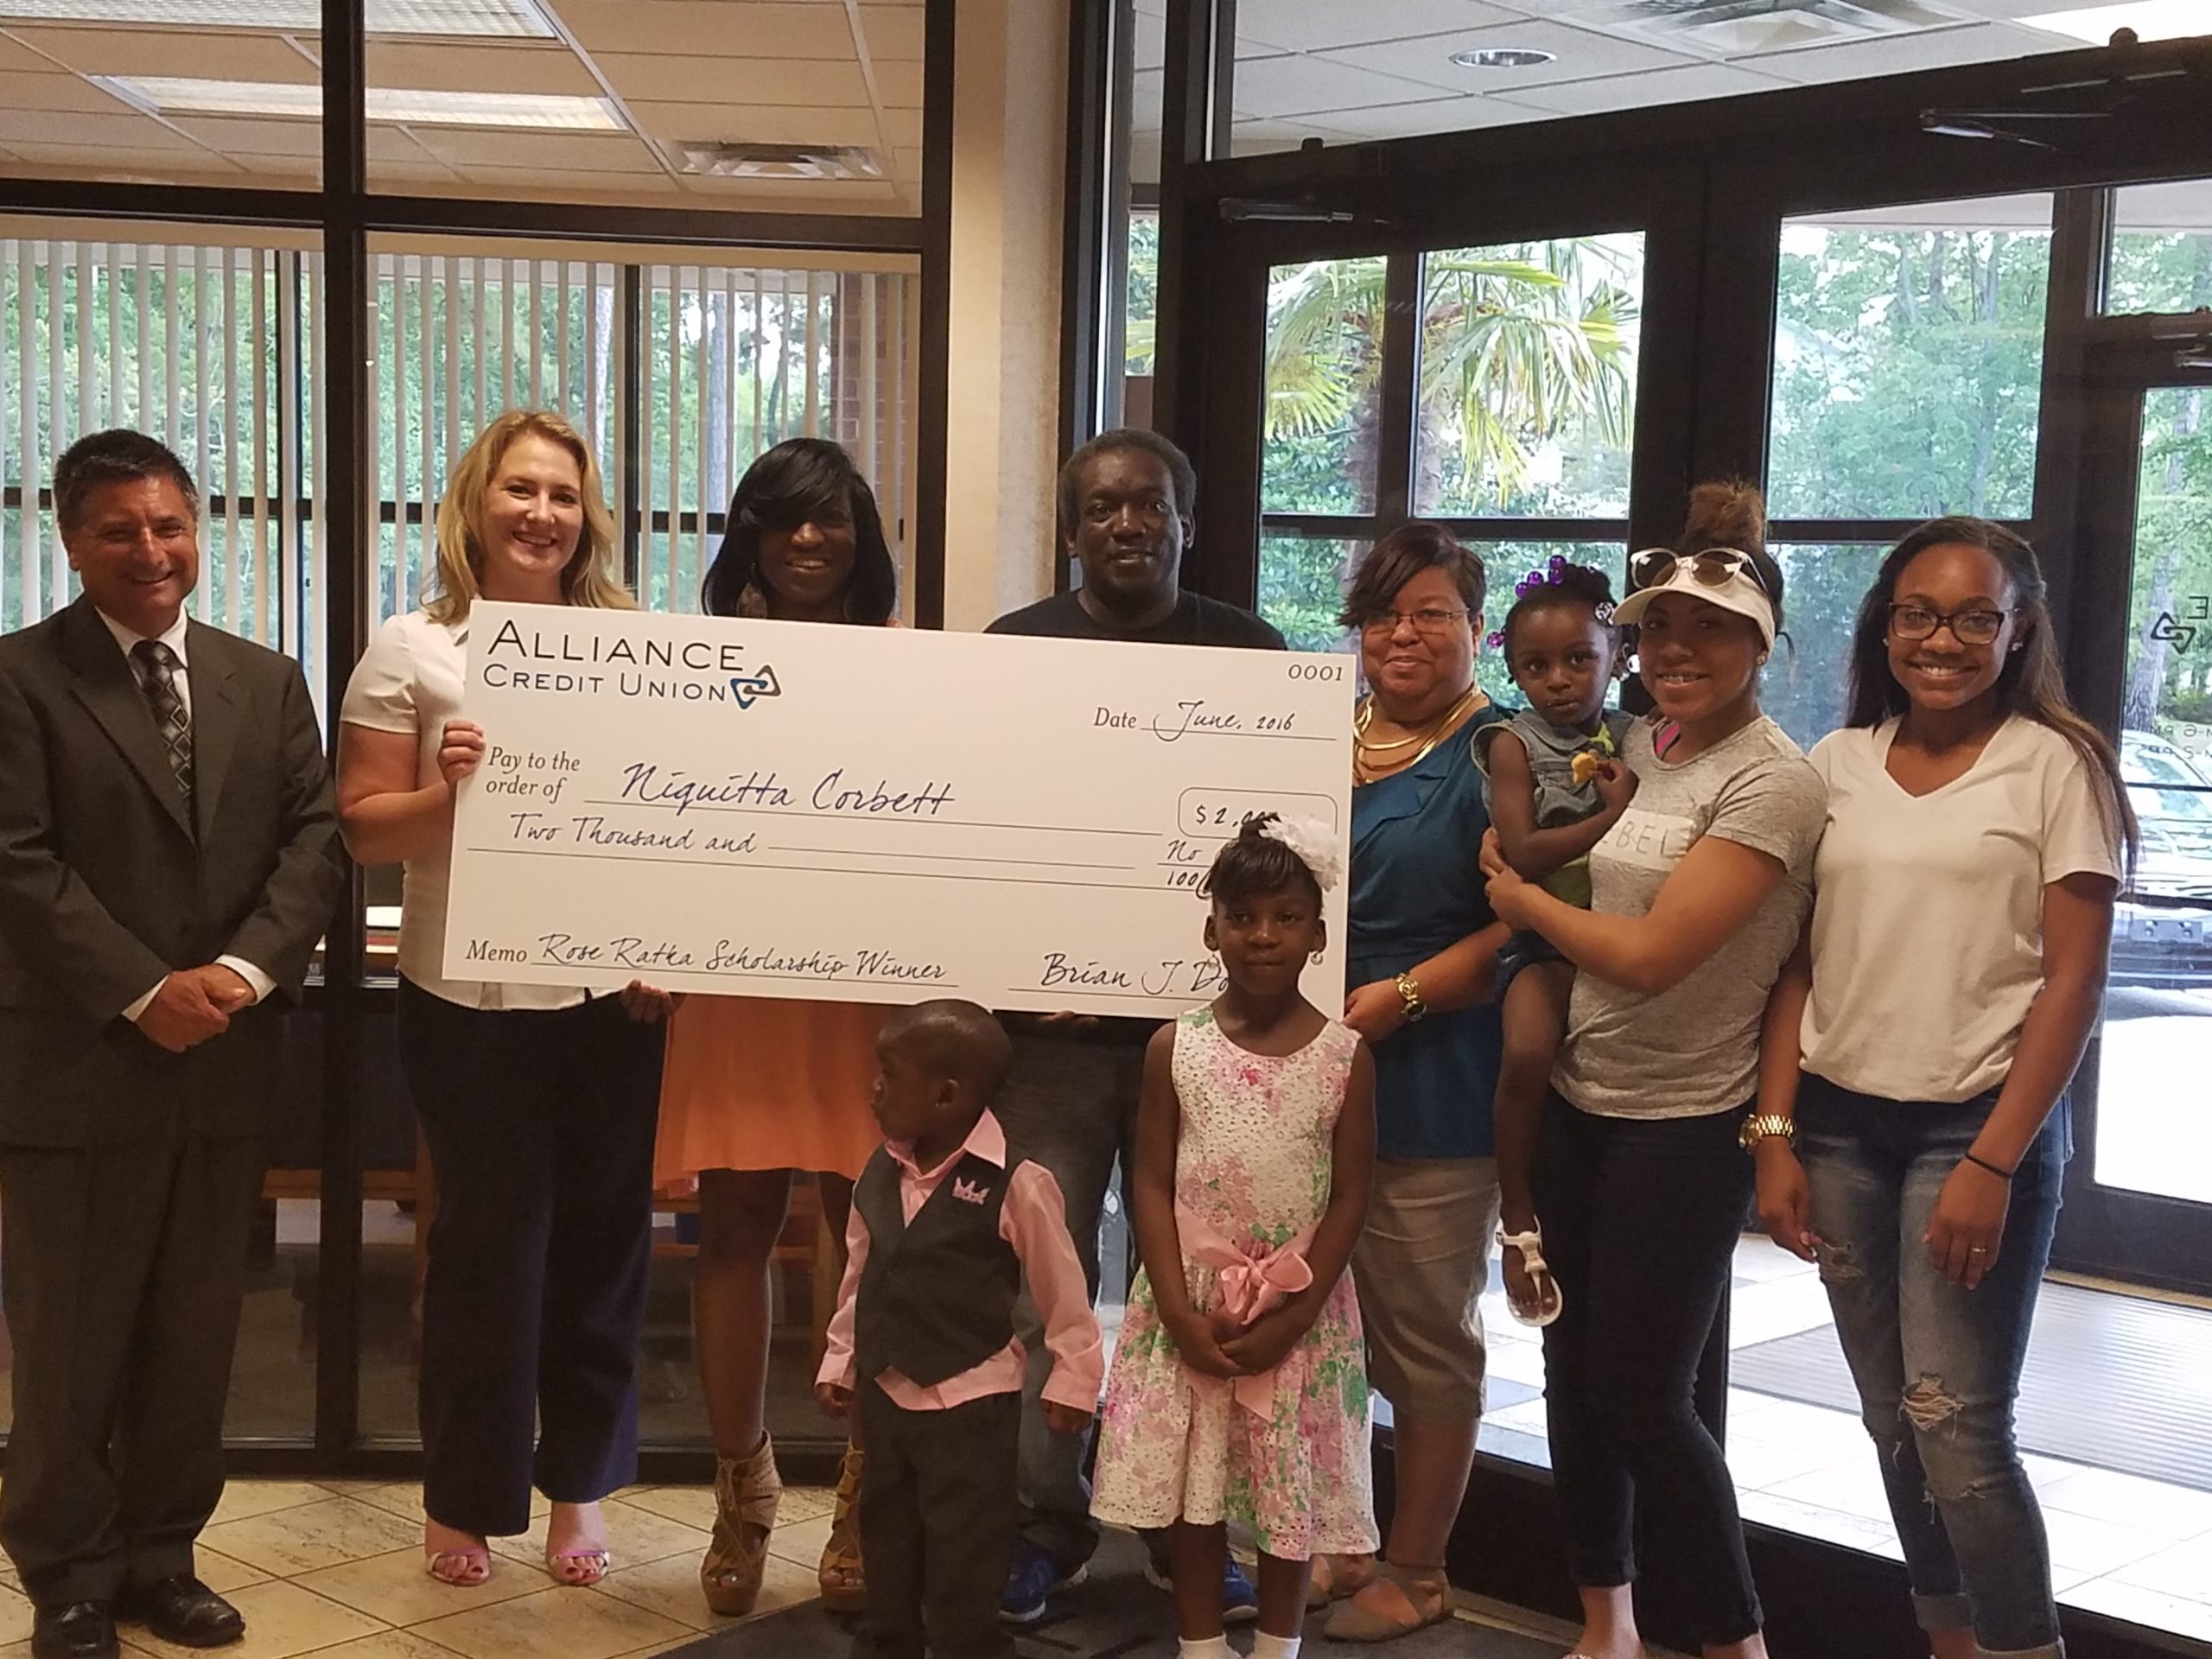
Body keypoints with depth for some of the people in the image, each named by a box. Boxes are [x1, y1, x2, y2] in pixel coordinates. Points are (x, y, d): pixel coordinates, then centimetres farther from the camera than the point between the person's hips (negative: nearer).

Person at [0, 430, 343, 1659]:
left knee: (196, 1334, 11)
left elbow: (317, 840, 4)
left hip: (228, 1060, 4)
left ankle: (161, 1557, 24)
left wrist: (240, 970, -12)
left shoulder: (269, 682, 11)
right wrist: (144, 993, -17)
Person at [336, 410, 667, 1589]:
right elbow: (366, 830, -1)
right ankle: (463, 1499, 23)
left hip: (614, 993, 3)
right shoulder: (413, 651, 0)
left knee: (603, 1244, 9)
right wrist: (446, 789, -20)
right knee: (487, 1246, 4)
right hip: (472, 1000, -2)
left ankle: (579, 1488, 26)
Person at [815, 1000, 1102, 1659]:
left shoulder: (1015, 1184, -18)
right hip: (885, 1394, 7)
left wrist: (1071, 1378, -6)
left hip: (972, 1403, -6)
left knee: (964, 1563, 3)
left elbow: (1063, 1290, -10)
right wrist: (840, 1363, 15)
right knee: (887, 1547, 20)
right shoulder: (880, 1173, 2)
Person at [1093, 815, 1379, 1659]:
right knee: (1190, 1486, 7)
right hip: (1190, 1305, 1)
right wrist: (1181, 1313, -12)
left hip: (1299, 1312, -1)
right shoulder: (1175, 1046, -2)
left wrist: (1290, 1318, -12)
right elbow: (1152, 1185, -3)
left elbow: (1348, 1198, -5)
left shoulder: (1345, 1056, -5)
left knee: (1291, 1490, 8)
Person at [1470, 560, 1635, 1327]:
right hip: (1545, 932, -3)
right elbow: (1522, 854, -13)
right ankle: (1518, 1217, -9)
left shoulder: (1632, 739, 8)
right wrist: (1616, 816, -15)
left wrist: (1635, 794, -12)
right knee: (1528, 1053, -27)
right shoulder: (1514, 744, -1)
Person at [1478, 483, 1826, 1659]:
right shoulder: (1638, 742, 7)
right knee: (1572, 1371, 14)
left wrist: (1521, 898, -7)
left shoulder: (1771, 784, -16)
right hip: (1578, 1103, 7)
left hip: (1684, 1128, -7)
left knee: (1640, 1398, -1)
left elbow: (1650, 953, -21)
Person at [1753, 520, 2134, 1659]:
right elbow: (1797, 963, 9)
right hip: (1839, 1125, 4)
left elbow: (2074, 981, -7)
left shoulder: (2055, 765, -4)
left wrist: (1993, 1162, -14)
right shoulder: (1836, 765, 7)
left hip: (1978, 1126, -4)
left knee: (1956, 1424, -7)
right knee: (1892, 1419, 10)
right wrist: (1775, 1134, 1)